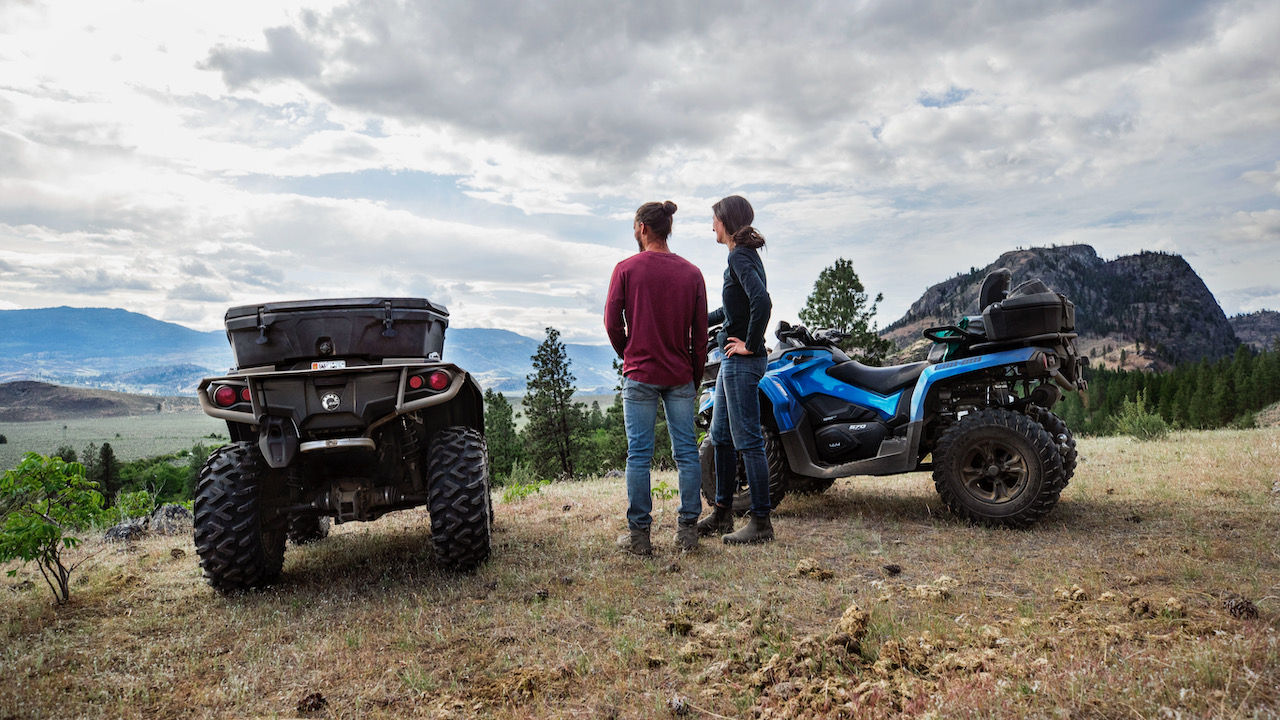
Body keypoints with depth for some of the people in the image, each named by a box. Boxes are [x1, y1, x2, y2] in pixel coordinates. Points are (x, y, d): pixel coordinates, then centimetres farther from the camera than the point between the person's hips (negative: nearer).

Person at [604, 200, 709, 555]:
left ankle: (639, 533, 7)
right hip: (680, 375, 3)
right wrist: (695, 375, 14)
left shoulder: (626, 269, -4)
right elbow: (700, 330, 5)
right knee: (686, 451, 8)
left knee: (639, 453, 2)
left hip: (640, 375, -2)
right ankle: (688, 529, 12)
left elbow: (612, 322, -2)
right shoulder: (691, 272, 3)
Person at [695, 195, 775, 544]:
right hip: (734, 360, 10)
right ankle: (722, 514, 27)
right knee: (721, 436, 16)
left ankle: (761, 522, 6)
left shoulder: (740, 256, -15)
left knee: (747, 441, -4)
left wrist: (751, 344, -19)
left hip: (743, 359, -10)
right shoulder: (746, 254, 16)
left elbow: (762, 302, -30)